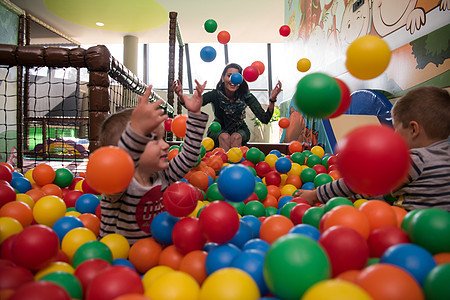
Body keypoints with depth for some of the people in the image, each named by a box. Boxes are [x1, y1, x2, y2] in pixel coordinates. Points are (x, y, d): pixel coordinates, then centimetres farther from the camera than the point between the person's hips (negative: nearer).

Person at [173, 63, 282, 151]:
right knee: (224, 137, -32)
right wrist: (181, 97, -56)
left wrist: (272, 100, -41)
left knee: (236, 137, -32)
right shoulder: (215, 94, -20)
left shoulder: (246, 96, -18)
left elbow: (264, 119, -25)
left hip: (239, 130, 1)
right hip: (218, 130, 0)